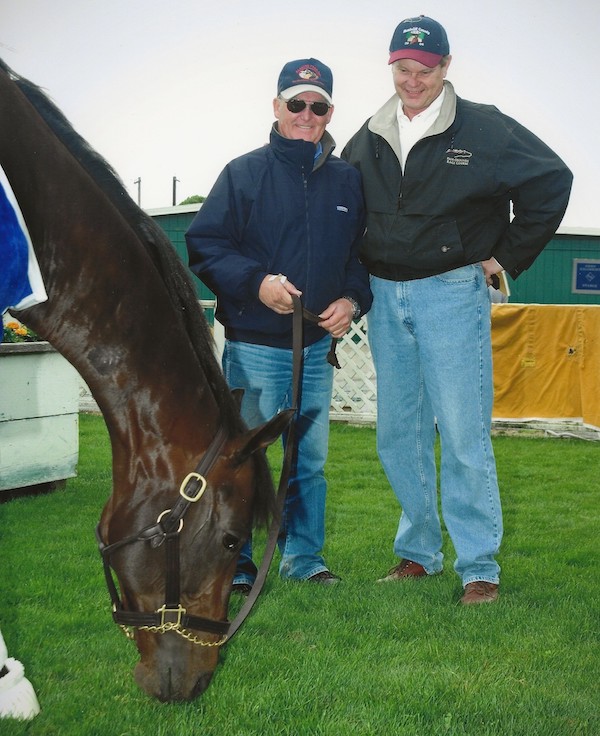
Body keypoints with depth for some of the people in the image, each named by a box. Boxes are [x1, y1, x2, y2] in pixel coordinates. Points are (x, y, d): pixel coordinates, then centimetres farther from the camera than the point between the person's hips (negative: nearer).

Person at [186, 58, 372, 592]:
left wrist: (352, 300, -3)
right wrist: (257, 282, -19)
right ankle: (235, 562, 13)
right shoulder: (244, 173, -2)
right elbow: (203, 246, -5)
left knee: (310, 460, 12)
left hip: (318, 348, 4)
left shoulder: (348, 181, 9)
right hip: (254, 347, -4)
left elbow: (365, 254, 16)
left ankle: (304, 556, 26)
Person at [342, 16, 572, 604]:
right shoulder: (366, 141, 10)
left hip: (452, 295, -5)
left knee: (464, 435, -7)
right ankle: (417, 553, 23)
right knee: (399, 435, 10)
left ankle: (479, 566, 1)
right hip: (385, 300, 5)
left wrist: (508, 256, -4)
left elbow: (551, 181, -4)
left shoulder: (482, 130, -5)